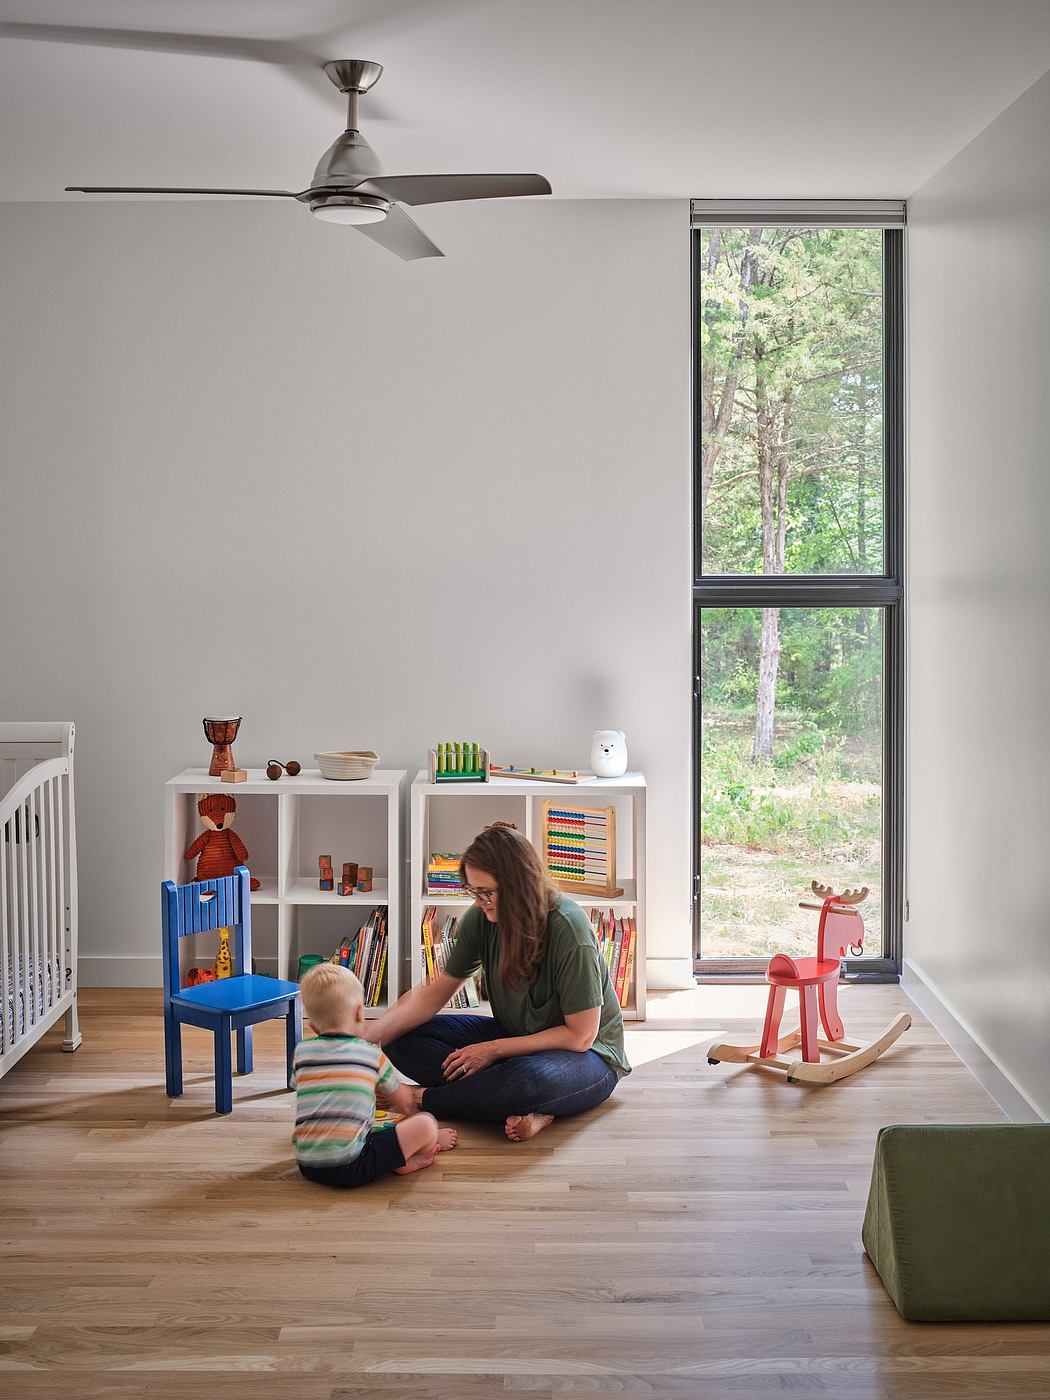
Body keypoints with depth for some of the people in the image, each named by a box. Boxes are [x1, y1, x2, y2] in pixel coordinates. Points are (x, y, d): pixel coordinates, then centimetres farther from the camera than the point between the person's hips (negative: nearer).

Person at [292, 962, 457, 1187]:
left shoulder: (301, 1052, 12)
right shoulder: (373, 1054, 5)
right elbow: (403, 1099, 21)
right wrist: (411, 1110, 47)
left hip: (306, 1166, 4)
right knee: (426, 1124, -3)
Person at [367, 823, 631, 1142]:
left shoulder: (568, 930, -27)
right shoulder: (480, 919, -9)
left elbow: (580, 1036, -22)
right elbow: (435, 992, 0)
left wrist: (494, 1050, -20)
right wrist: (369, 1034, -15)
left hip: (587, 1056, -7)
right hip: (516, 1038, 7)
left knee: (529, 1078, -43)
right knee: (404, 1039, -11)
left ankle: (421, 1100, -15)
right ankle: (530, 1111, -23)